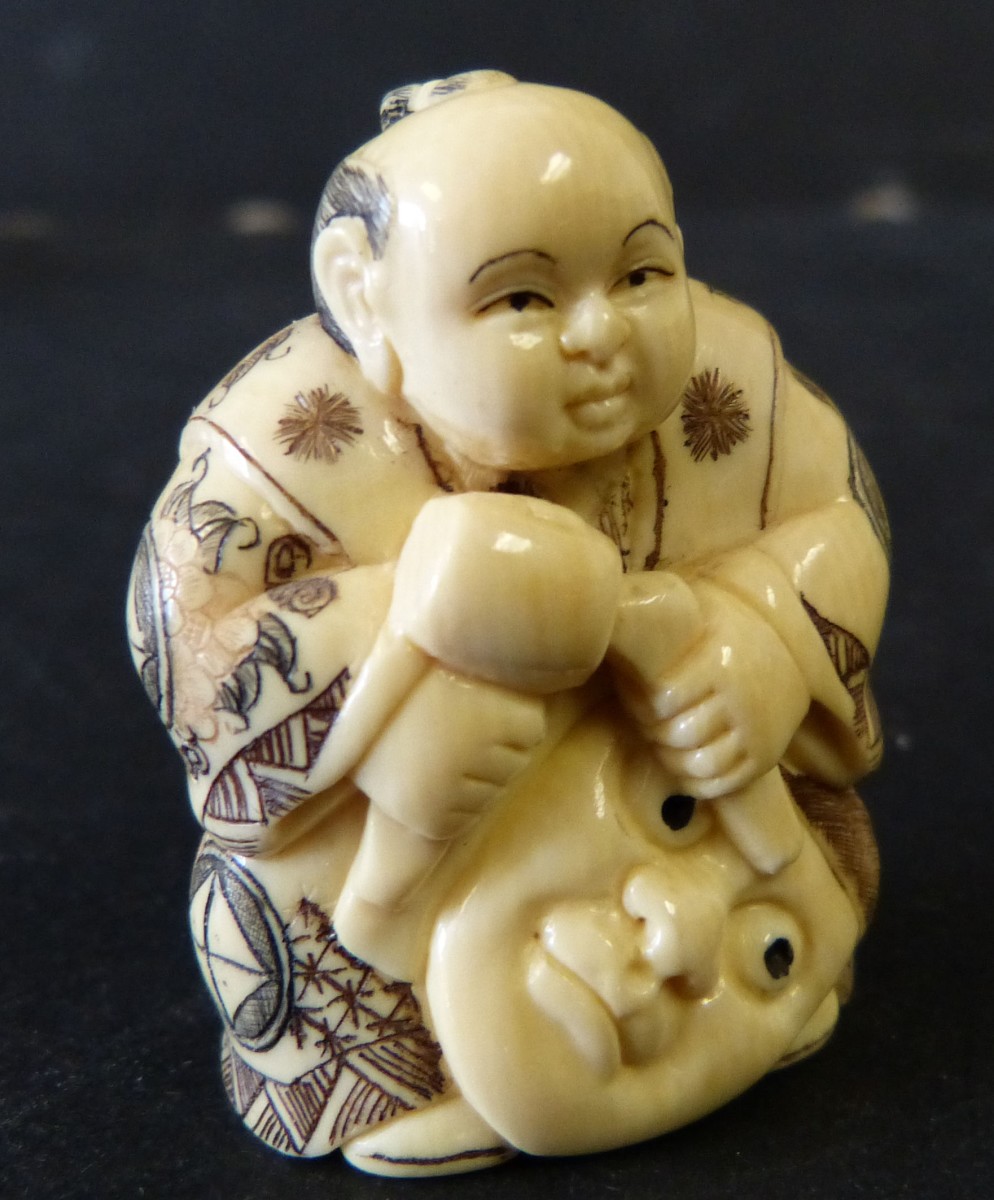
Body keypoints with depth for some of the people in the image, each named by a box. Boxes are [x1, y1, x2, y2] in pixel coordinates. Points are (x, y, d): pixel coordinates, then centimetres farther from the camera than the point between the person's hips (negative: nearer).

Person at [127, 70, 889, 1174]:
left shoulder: (733, 383, -15)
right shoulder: (291, 443, -25)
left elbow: (835, 522, -4)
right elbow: (190, 628, -22)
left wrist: (764, 656, -25)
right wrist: (376, 718, -37)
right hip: (396, 834, -3)